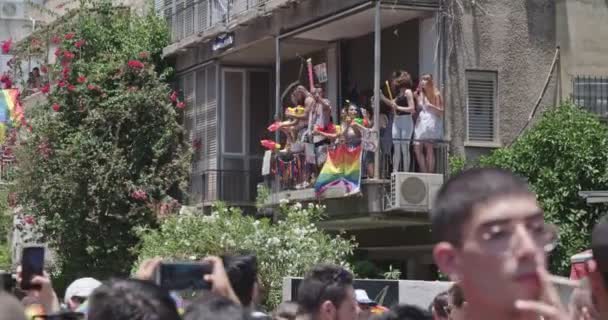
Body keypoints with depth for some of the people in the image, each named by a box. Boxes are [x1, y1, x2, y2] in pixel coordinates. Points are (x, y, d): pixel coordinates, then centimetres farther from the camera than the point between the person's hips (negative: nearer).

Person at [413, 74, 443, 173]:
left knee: (429, 149, -9)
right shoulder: (420, 95, 17)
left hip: (431, 122, -5)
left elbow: (441, 111, -1)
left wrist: (431, 106, -15)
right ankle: (424, 173, -3)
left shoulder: (436, 95, 3)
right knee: (417, 148, -7)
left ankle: (430, 174, -8)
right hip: (420, 122, 5)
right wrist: (416, 98, 8)